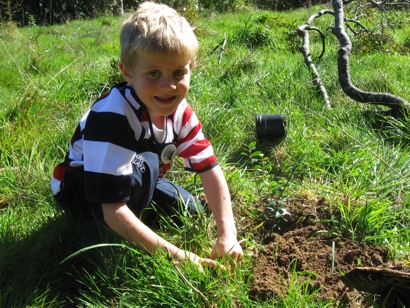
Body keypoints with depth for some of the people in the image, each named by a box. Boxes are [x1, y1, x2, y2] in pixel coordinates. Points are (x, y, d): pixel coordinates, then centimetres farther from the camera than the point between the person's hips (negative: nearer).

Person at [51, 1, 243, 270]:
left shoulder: (178, 109, -16)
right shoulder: (112, 115, -37)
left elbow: (209, 168, -15)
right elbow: (114, 210, -40)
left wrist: (228, 233, -26)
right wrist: (176, 254, -40)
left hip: (137, 182, 7)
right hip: (81, 189, -7)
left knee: (191, 212, -3)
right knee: (145, 164, -34)